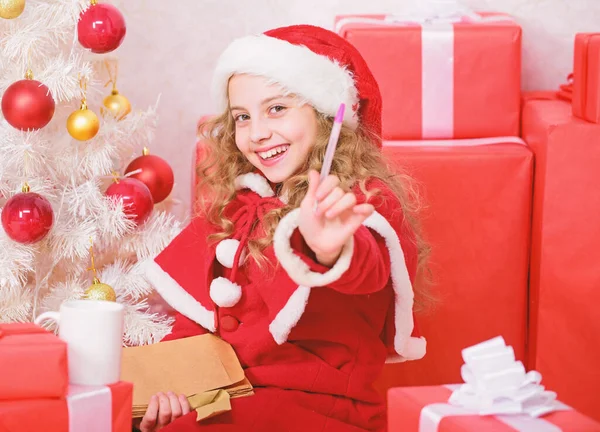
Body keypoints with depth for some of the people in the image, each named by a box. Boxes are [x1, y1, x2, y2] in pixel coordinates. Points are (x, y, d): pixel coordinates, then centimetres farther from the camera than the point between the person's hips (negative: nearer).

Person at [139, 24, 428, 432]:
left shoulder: (365, 201, -7)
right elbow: (198, 314, 14)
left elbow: (368, 271, -31)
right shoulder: (236, 205, 12)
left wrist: (331, 249, -54)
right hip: (225, 394, 5)